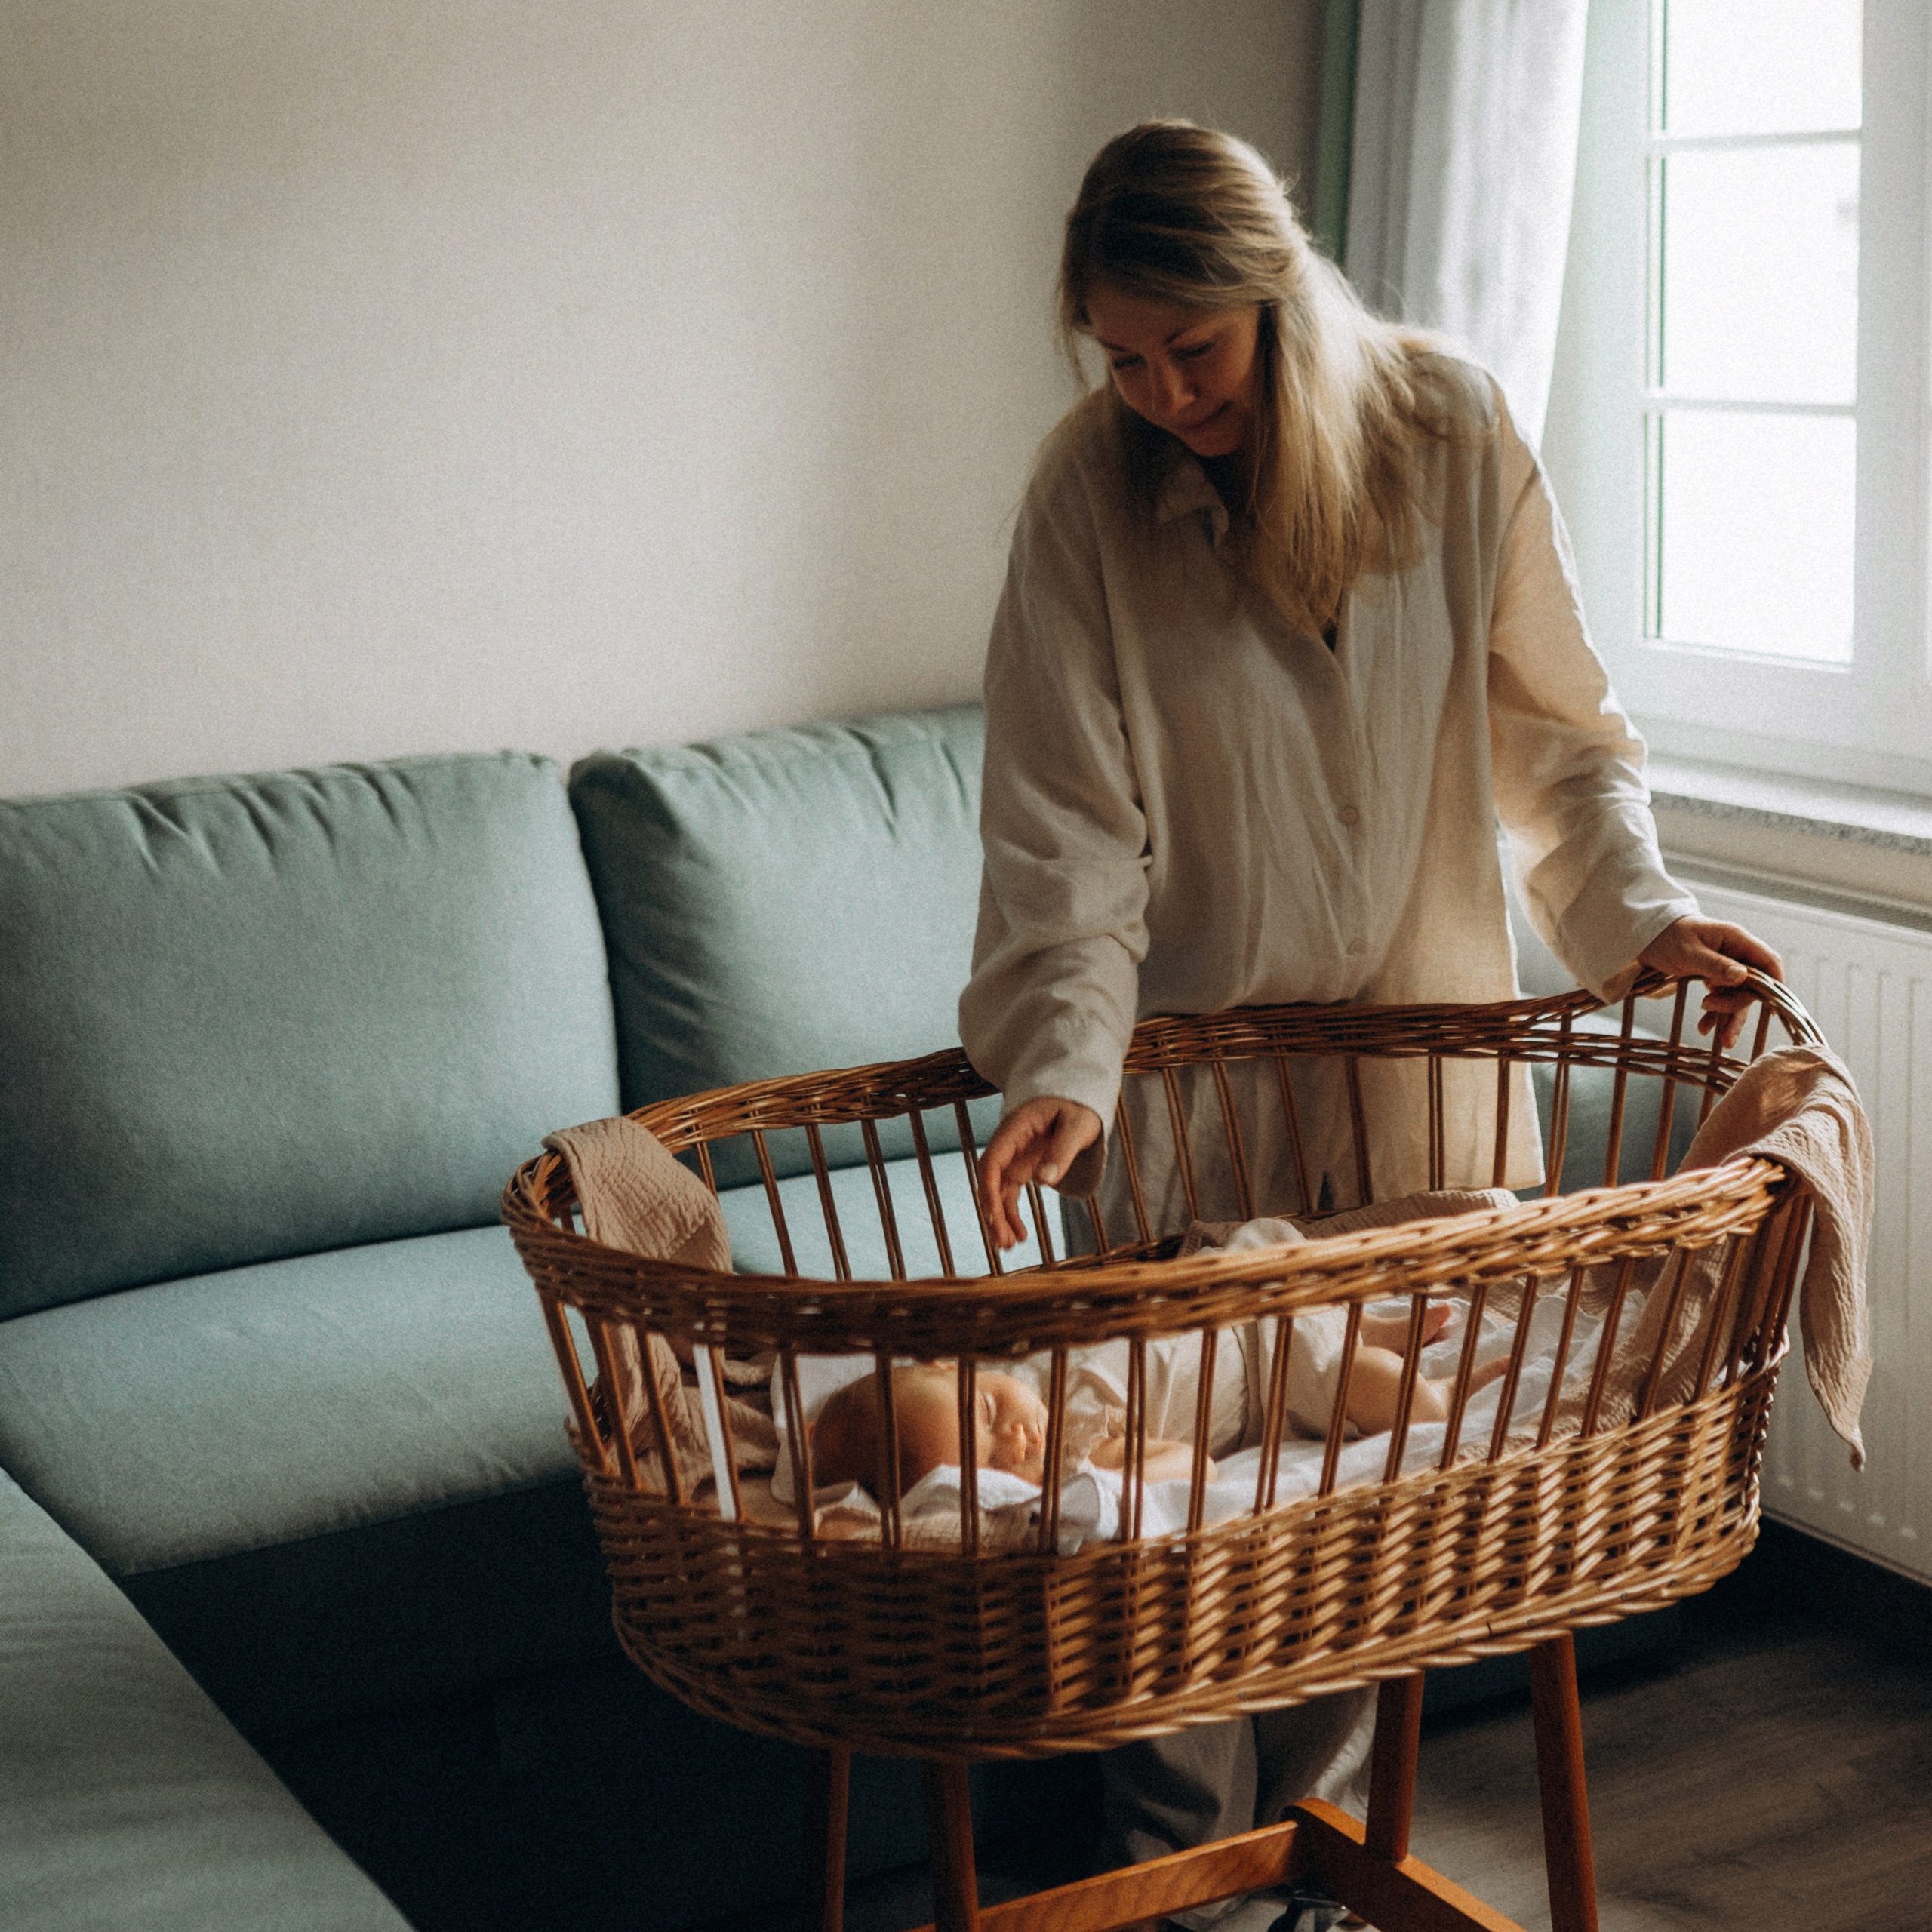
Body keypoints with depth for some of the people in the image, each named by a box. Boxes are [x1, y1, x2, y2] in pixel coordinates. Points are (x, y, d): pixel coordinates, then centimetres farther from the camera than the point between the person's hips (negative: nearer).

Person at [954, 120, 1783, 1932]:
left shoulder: (1450, 431, -10)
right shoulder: (1091, 485, -14)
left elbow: (1556, 726, 0)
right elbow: (1069, 822, -16)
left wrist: (1637, 908, -15)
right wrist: (1066, 1066, -28)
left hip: (1418, 1033, 2)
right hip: (1192, 1054, -1)